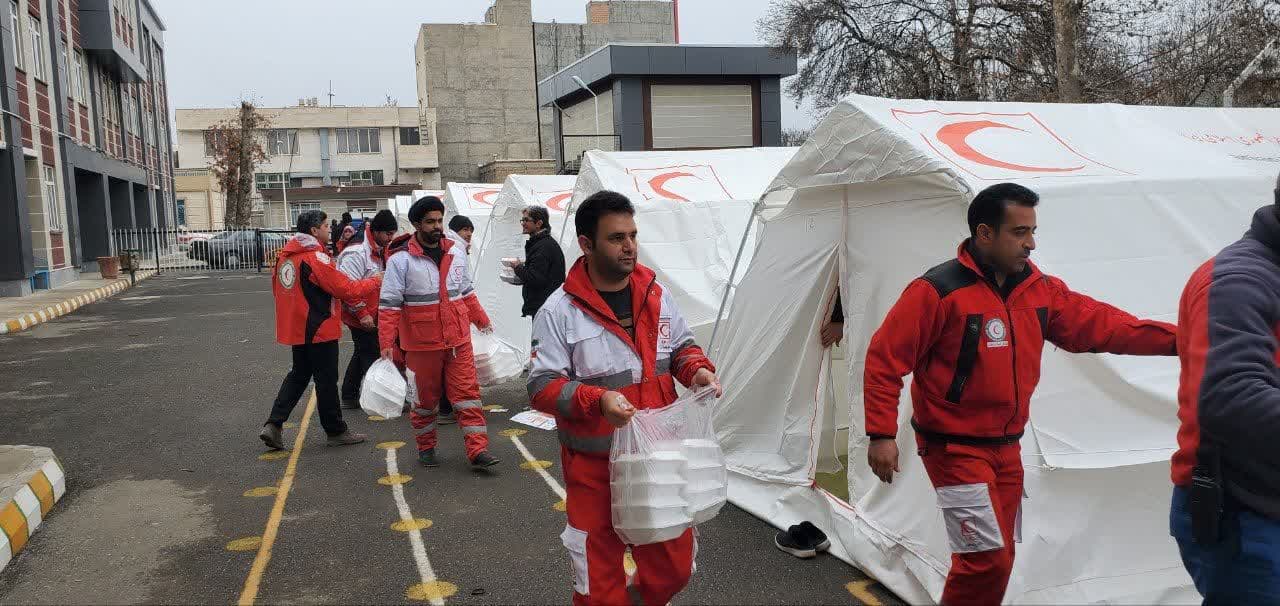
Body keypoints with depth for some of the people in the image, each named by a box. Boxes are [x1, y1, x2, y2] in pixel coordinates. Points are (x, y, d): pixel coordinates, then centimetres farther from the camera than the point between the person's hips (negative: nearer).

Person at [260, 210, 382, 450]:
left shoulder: (286, 255, 6)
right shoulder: (316, 258, -20)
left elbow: (277, 288, 18)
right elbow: (347, 290, -20)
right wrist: (375, 281, -7)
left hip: (295, 329, 8)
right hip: (319, 331, -8)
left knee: (298, 375, 20)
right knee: (327, 381, 4)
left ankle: (273, 425, 12)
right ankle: (336, 431, 16)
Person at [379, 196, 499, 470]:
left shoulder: (456, 252, 7)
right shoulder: (401, 259, -9)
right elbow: (389, 304, -9)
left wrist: (482, 320, 19)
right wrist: (386, 342, -14)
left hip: (458, 340, 4)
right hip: (422, 344, -4)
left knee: (467, 393, 0)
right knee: (425, 397, 10)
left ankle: (478, 450, 1)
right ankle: (426, 447, 28)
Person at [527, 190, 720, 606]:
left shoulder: (655, 294, 2)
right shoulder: (559, 311, -13)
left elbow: (681, 346, 15)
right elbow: (542, 387, -13)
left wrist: (698, 369, -8)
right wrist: (597, 399, -29)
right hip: (595, 466, -4)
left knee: (674, 565, 17)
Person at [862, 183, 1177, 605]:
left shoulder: (1039, 289, 4)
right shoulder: (938, 291, -18)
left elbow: (1098, 323, 6)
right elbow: (884, 359, -16)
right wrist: (882, 434, -19)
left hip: (1007, 448, 7)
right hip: (955, 448, -7)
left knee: (997, 554, 14)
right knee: (987, 557, -9)